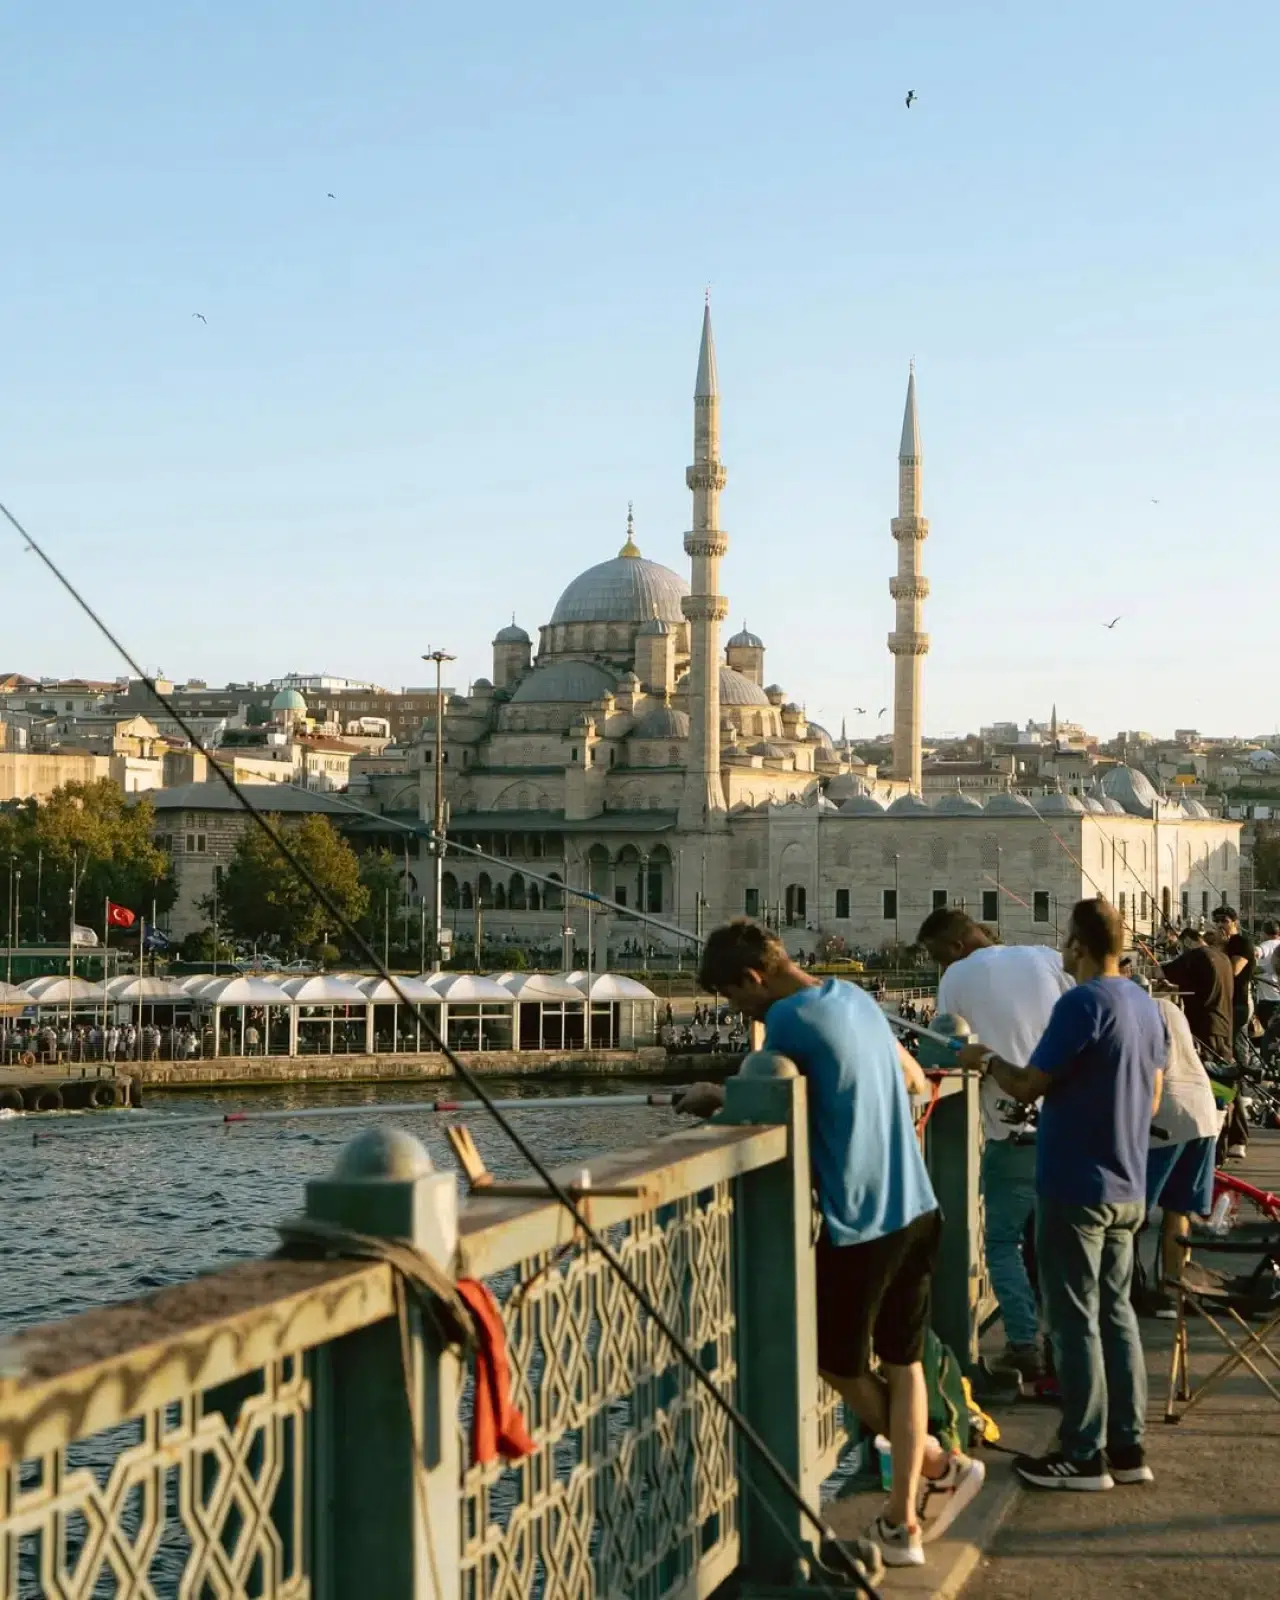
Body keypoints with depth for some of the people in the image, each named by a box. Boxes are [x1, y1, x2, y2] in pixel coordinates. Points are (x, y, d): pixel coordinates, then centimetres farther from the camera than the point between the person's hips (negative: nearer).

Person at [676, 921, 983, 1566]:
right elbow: (916, 1081, 21)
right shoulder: (856, 997, 10)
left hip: (858, 1221, -8)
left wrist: (714, 1096, 9)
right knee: (902, 1364, 11)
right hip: (916, 1207, 8)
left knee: (839, 1363, 12)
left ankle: (941, 1466, 17)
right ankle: (902, 1522, 12)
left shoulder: (790, 1018, -15)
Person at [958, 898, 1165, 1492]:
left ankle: (1084, 1456, 5)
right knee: (1114, 1311, 15)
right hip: (1127, 1186, 8)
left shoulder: (1081, 1004, -19)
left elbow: (1029, 1086, -18)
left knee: (1076, 1320, -1)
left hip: (1076, 1187, -8)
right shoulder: (1146, 1005, 9)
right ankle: (1127, 1447, 19)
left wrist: (986, 1059, 0)